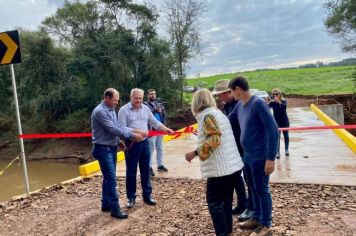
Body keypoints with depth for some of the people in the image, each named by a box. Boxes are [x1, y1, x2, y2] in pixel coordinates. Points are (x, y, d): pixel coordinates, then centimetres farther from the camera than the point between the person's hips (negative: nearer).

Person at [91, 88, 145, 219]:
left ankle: (106, 204, 26)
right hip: (103, 149, -9)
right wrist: (132, 135, -19)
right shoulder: (100, 111, -19)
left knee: (108, 178, 15)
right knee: (111, 179, -7)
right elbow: (113, 130, -23)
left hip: (112, 148, 9)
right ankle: (115, 208, 0)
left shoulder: (111, 110, 10)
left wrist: (134, 130, 1)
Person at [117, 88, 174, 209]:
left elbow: (154, 122, 11)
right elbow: (122, 128, -15)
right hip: (131, 144, -4)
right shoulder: (124, 110, -7)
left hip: (144, 142, 5)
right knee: (131, 172, 5)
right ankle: (131, 197, 18)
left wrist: (167, 129, 0)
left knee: (145, 170, 12)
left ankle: (147, 195, 23)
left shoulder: (145, 108, 8)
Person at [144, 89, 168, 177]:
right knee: (151, 148, -4)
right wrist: (155, 111, -26)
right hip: (151, 130, -6)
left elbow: (163, 115, 12)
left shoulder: (158, 104, 14)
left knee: (160, 148, 13)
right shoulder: (145, 105, -2)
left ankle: (160, 165, 23)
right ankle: (149, 167, 1)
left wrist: (162, 111, -8)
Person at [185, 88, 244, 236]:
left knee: (214, 201, 1)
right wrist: (202, 134, 34)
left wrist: (195, 153, -18)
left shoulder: (207, 116, -13)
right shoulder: (218, 113, 14)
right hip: (233, 164, 9)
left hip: (220, 167, -9)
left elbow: (214, 140, -23)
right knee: (225, 200, 17)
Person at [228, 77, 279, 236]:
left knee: (262, 190, 5)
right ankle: (257, 218, 34)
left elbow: (272, 129, -21)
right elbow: (227, 121, 22)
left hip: (260, 157, -8)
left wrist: (271, 158, -22)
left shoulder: (258, 103, -18)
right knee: (253, 189, 18)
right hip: (247, 156, 8)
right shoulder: (239, 106, 6)